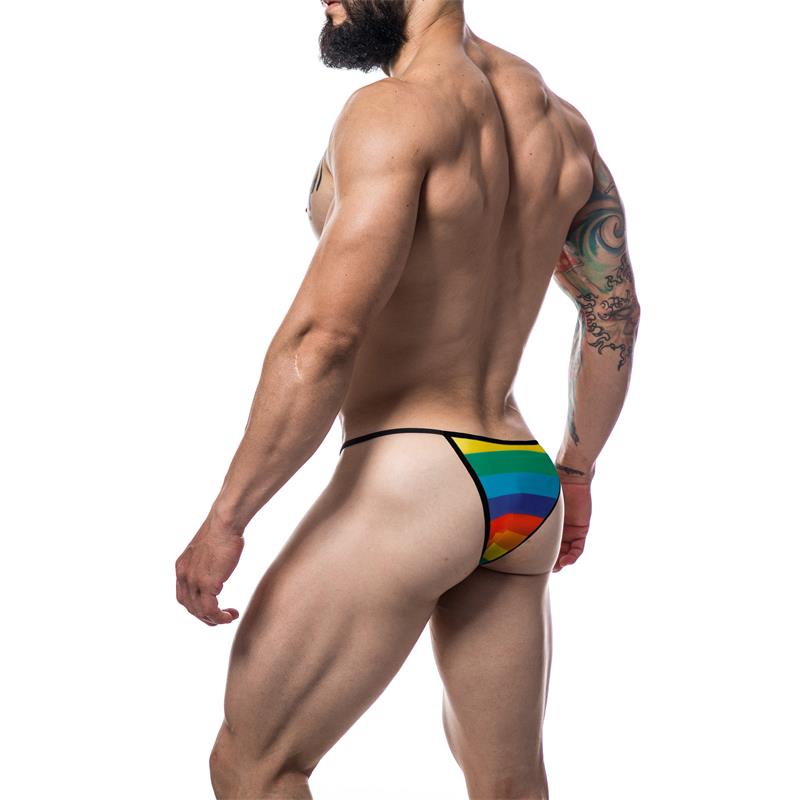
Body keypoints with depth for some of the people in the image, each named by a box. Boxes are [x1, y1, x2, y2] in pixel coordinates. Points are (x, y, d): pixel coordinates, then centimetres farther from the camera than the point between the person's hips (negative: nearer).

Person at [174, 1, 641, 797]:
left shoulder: (396, 111, -15)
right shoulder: (558, 118, 9)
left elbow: (325, 339, -23)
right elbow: (615, 312, 17)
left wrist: (224, 518, -16)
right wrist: (575, 471, 27)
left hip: (405, 483, -8)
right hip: (524, 491, 8)